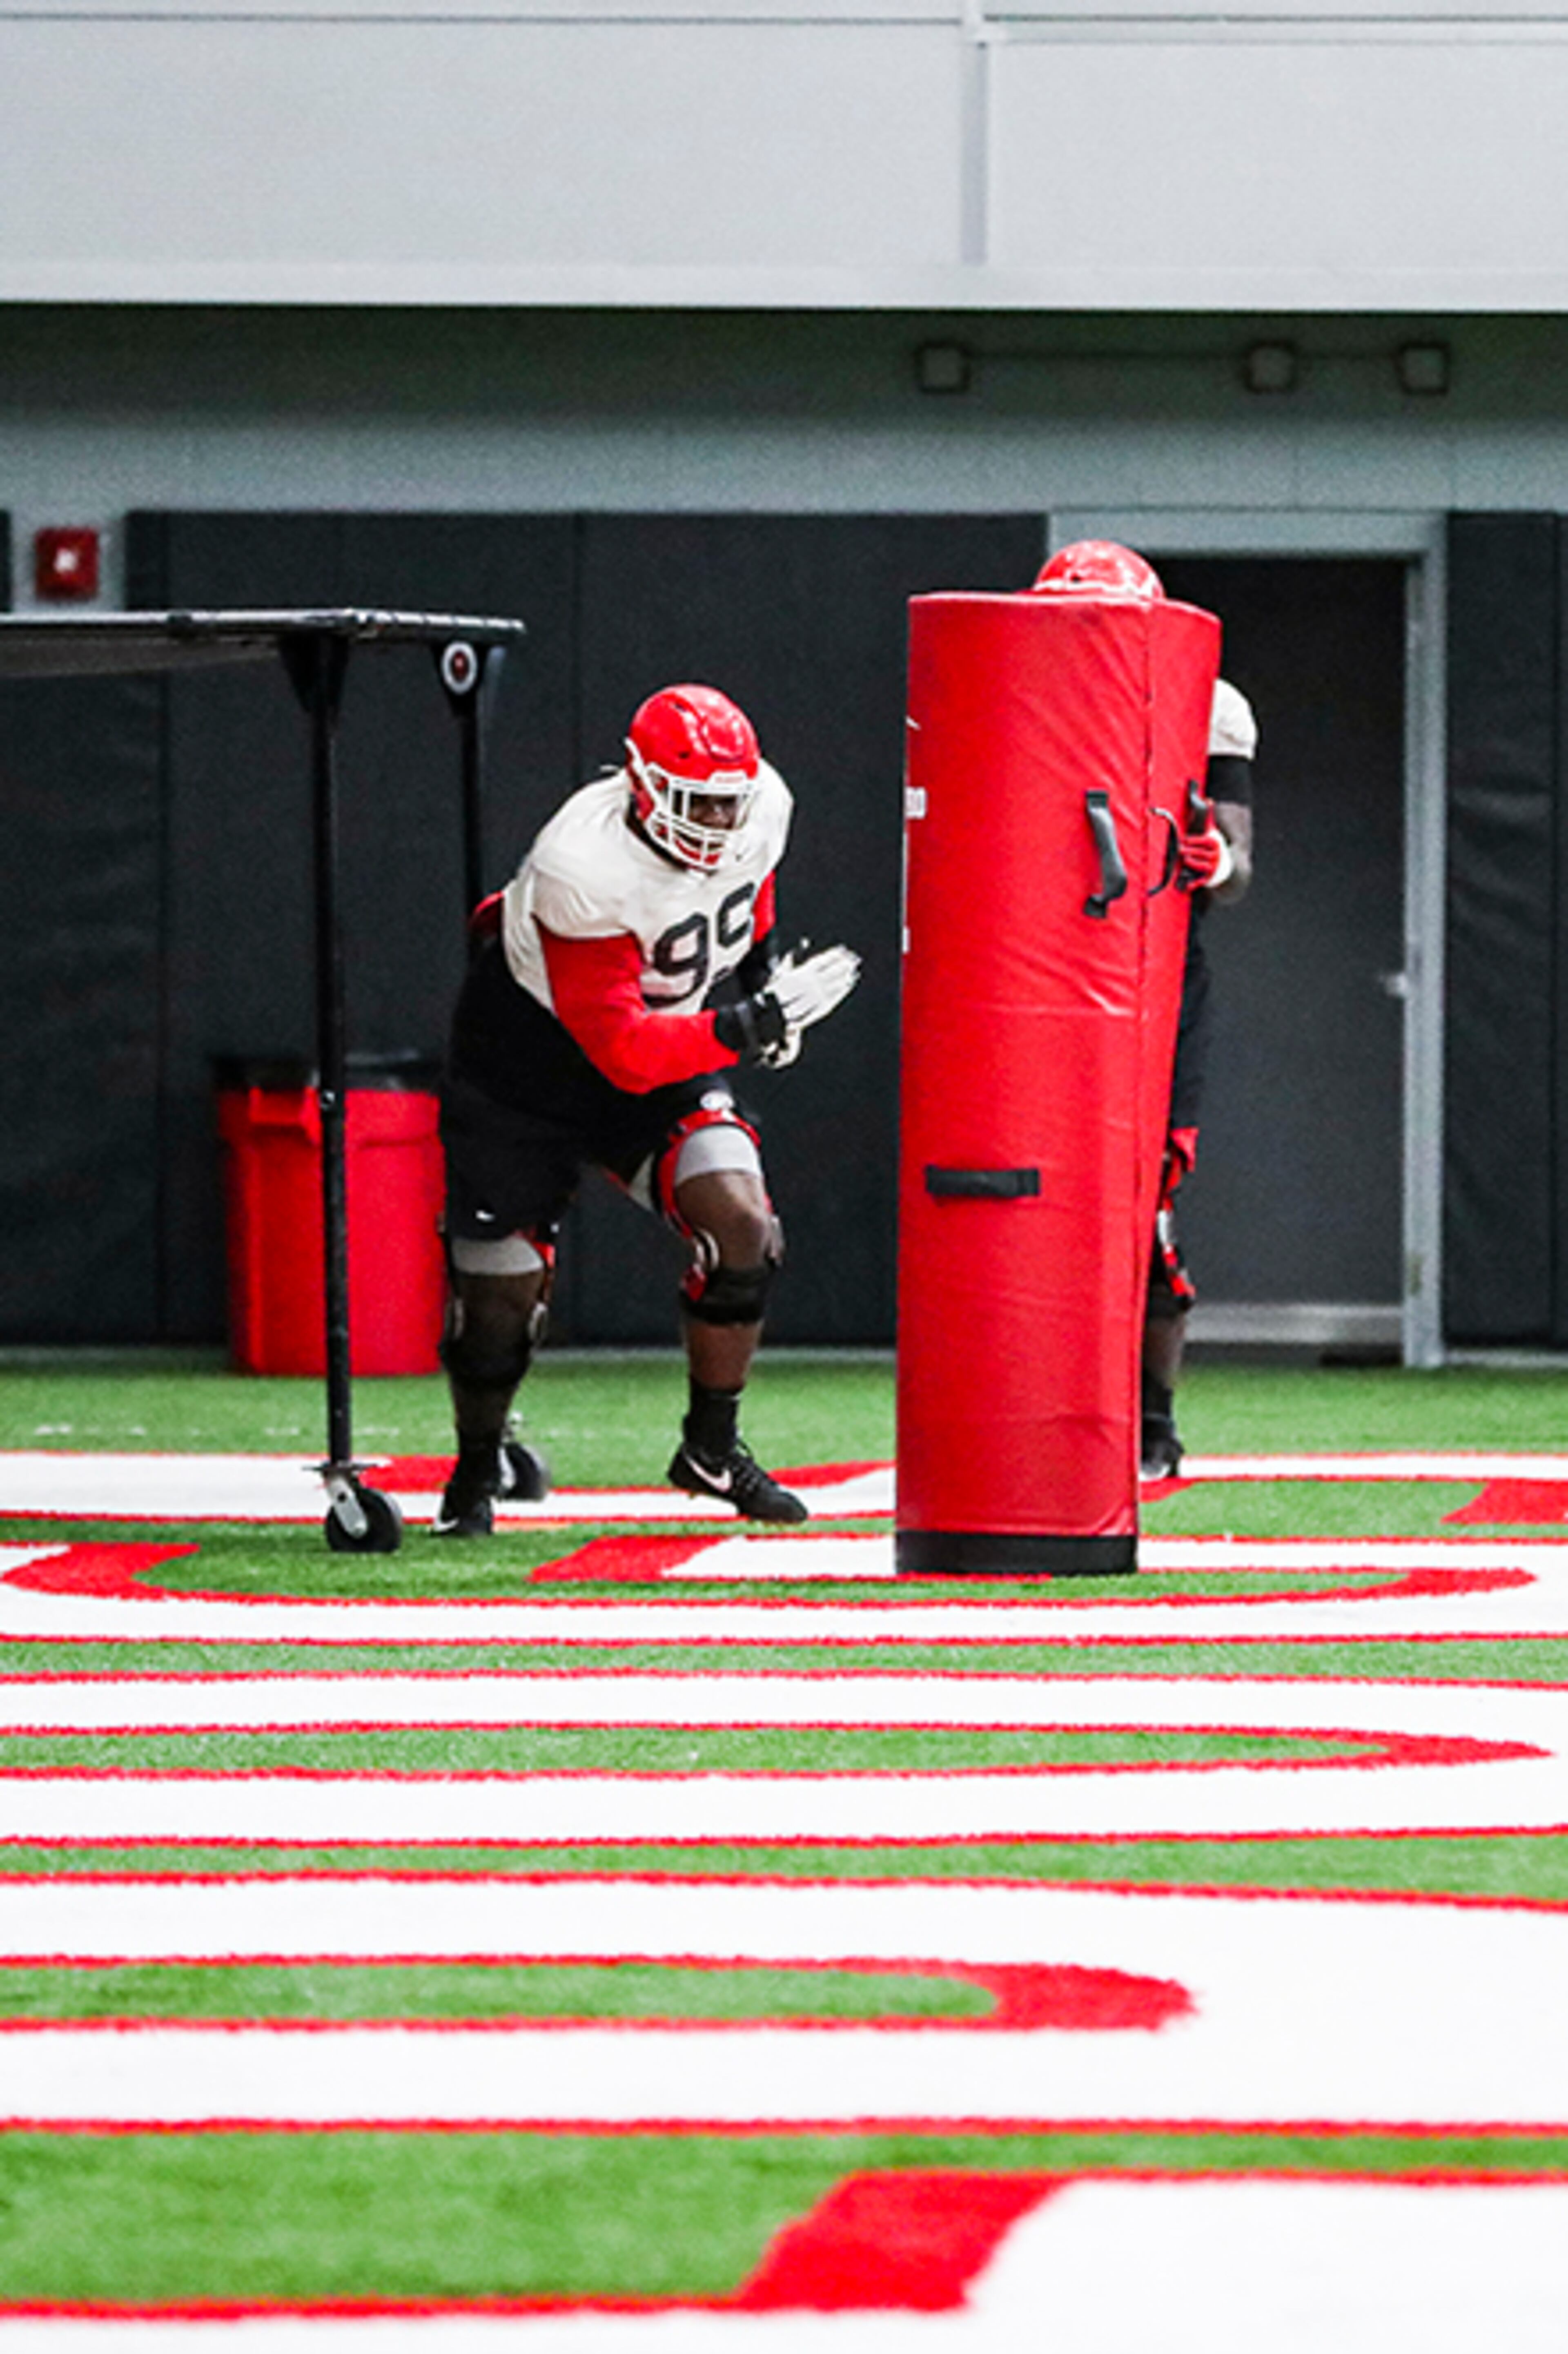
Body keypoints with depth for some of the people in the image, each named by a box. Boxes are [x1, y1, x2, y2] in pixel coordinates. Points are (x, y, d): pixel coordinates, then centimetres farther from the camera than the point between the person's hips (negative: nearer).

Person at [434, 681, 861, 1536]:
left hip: (663, 1062, 5)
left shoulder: (757, 813, -14)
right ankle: (479, 1465, 30)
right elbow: (624, 1049, -37)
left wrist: (763, 975, -2)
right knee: (501, 1295, -1)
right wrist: (747, 1026, -43)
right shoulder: (586, 872, -36)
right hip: (527, 1072, -5)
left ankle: (712, 1447, 1)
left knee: (742, 1225, -17)